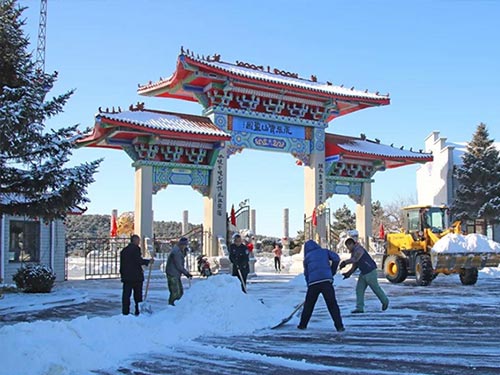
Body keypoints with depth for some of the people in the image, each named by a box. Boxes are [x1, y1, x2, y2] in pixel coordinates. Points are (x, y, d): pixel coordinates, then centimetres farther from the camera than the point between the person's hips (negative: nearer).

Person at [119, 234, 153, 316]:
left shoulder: (124, 250, 14)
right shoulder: (135, 248, -8)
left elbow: (121, 264, 15)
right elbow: (138, 260, -17)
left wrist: (122, 274, 19)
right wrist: (148, 261, -6)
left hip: (126, 276, 6)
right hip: (136, 276, -6)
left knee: (126, 294, 4)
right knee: (138, 295, 4)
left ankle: (125, 312, 1)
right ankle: (138, 311, 7)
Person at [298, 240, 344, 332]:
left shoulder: (307, 257, 21)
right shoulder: (324, 251, 20)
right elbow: (336, 259, 5)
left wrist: (309, 284, 30)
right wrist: (332, 272, 16)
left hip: (313, 283, 1)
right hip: (326, 280, -1)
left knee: (309, 304, 17)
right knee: (332, 304, 2)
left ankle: (302, 325, 24)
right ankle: (339, 326, -2)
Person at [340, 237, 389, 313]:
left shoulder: (359, 249, -20)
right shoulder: (353, 252, 11)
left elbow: (354, 259, -38)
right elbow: (355, 266, 15)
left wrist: (344, 262, -37)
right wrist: (348, 273, 4)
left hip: (370, 272, -9)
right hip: (363, 273, 9)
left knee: (376, 288, 6)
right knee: (359, 289, 0)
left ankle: (385, 301, 29)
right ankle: (359, 308, -2)